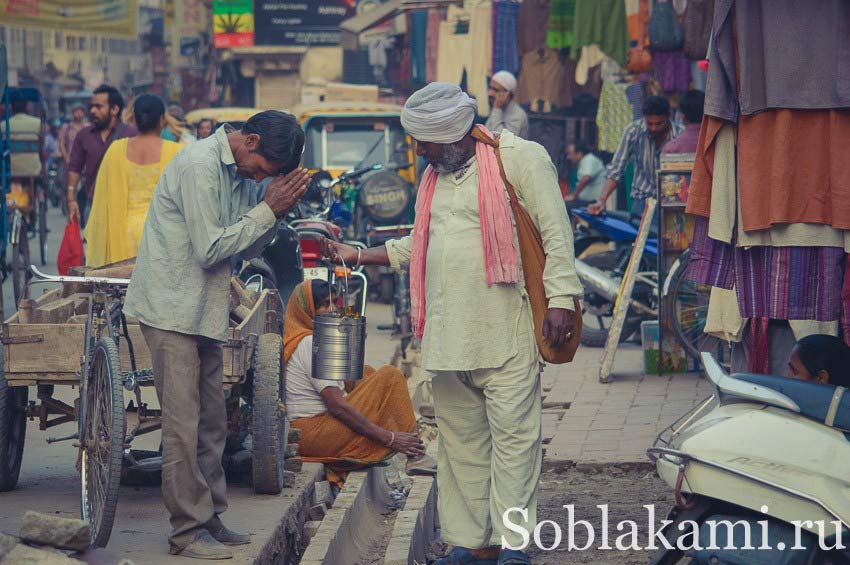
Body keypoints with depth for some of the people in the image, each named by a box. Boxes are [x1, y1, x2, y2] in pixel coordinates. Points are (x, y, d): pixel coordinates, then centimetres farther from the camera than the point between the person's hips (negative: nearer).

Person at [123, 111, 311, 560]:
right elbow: (210, 248, -20)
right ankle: (187, 530, -3)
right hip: (172, 308, -9)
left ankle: (209, 519, 19)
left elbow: (248, 248, 10)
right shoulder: (199, 165, -18)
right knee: (184, 424, -8)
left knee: (211, 424, 11)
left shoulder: (241, 171, 9)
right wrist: (268, 210, -15)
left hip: (205, 311, 9)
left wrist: (275, 210, -6)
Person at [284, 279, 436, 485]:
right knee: (390, 375, -9)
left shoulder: (295, 341, 19)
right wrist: (388, 438, -20)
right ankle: (415, 457, -13)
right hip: (315, 435, -11)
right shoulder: (310, 344, -14)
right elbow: (337, 406, -21)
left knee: (365, 373, 22)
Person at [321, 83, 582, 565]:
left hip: (506, 331, -7)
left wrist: (560, 299, -15)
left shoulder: (521, 159, -4)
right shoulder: (435, 177, 19)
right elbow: (420, 245, 30)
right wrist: (358, 255, 24)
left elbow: (555, 231, -8)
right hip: (448, 335, 7)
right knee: (461, 439, 8)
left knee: (512, 434, -7)